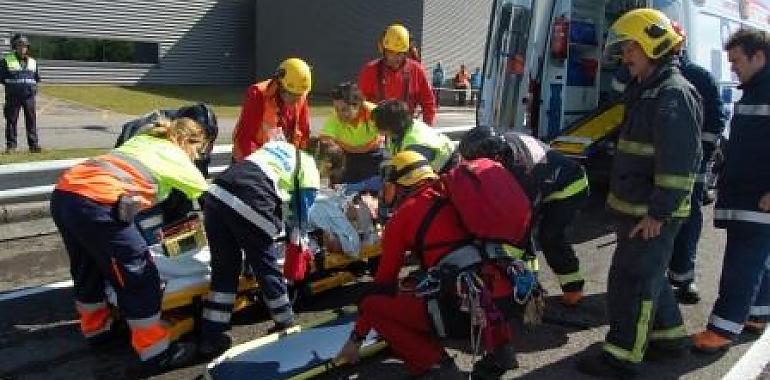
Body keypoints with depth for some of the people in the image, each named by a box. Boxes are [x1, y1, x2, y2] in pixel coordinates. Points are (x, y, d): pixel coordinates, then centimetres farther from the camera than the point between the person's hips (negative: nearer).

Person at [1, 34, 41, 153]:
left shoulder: (33, 62, 13)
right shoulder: (7, 60, 3)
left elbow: (37, 77, 21)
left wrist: (33, 86, 7)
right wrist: (11, 85, -4)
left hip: (29, 95, 2)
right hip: (13, 96, -2)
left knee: (31, 120, 1)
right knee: (11, 120, 1)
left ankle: (34, 144, 6)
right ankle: (11, 145, 8)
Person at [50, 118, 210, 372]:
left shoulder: (142, 140, 28)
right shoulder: (176, 156, 12)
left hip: (63, 192, 8)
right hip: (97, 204, -8)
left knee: (87, 268, 27)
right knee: (138, 278, 3)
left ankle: (97, 327, 45)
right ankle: (156, 351, 11)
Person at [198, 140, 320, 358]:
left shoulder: (278, 145, 31)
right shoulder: (310, 169, 14)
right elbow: (301, 216, 14)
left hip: (216, 194, 6)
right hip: (250, 208, -6)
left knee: (223, 270, 18)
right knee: (268, 270, 15)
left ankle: (211, 338, 24)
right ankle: (286, 325, 34)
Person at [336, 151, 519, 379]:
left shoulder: (403, 214, 5)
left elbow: (384, 280, 10)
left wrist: (356, 338, 21)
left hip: (460, 309, -6)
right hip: (504, 298, 6)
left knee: (370, 305, 7)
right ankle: (499, 345, 21)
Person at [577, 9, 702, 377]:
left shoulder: (674, 94, -17)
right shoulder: (648, 90, 15)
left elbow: (679, 164, -23)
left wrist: (657, 213, -23)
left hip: (651, 214, -10)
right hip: (636, 208, 10)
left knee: (631, 280, -3)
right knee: (648, 274, 20)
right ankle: (670, 336, 35)